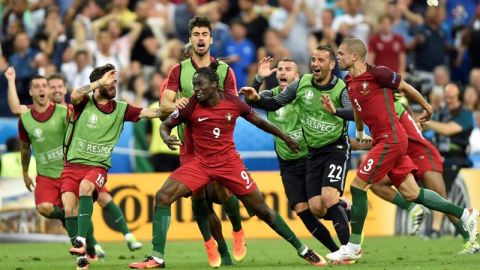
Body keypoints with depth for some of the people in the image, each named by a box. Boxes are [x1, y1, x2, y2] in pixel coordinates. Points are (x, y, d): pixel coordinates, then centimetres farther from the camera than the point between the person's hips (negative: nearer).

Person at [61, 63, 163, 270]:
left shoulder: (120, 109, 6)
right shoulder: (84, 103, -2)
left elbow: (148, 113, 0)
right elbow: (75, 95, -24)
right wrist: (100, 82, -21)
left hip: (97, 167, 0)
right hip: (72, 165, 0)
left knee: (85, 187, -33)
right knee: (69, 209, -16)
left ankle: (81, 241, -39)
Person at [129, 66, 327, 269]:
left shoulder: (233, 102, -6)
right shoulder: (191, 106, -8)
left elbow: (258, 121, 10)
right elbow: (166, 125, 4)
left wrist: (285, 138, 20)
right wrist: (166, 137, -20)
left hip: (229, 162, -1)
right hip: (201, 162, 1)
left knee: (261, 208, 0)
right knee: (162, 196, -17)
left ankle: (302, 250, 16)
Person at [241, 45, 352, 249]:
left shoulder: (340, 89, -13)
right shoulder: (302, 83, -1)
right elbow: (274, 104, 9)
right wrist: (256, 98, -10)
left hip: (336, 148, -5)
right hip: (313, 153, 5)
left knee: (328, 198, -24)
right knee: (316, 208, -5)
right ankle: (344, 209, 28)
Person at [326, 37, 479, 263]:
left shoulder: (377, 74, -14)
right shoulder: (350, 82, 10)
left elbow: (406, 88, -1)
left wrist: (427, 108, 11)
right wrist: (359, 131, 35)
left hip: (391, 140, -8)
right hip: (382, 141, 8)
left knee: (358, 187, -9)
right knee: (410, 193, 8)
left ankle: (353, 247, -2)